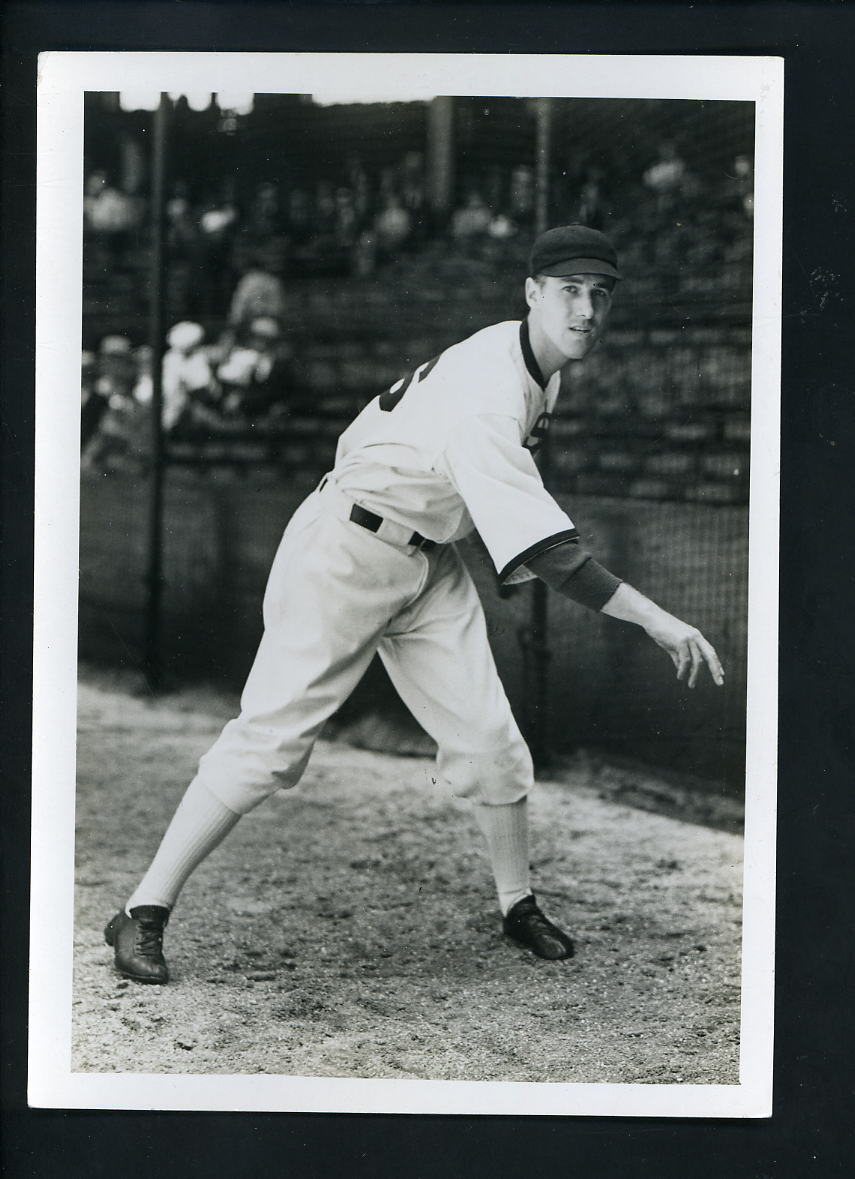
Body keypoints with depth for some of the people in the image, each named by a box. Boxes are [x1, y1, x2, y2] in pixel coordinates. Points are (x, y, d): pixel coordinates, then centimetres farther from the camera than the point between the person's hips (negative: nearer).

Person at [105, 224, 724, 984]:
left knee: (489, 741, 3)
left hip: (431, 564, 8)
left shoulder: (541, 372, 0)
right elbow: (540, 547, -39)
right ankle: (144, 915, -3)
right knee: (273, 737, -10)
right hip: (347, 550, -8)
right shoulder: (485, 386, -30)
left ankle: (519, 907, 22)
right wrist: (653, 619, -43)